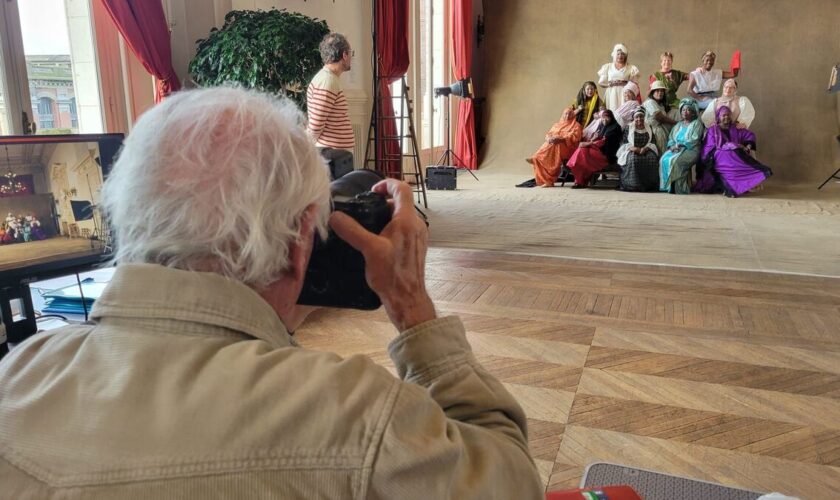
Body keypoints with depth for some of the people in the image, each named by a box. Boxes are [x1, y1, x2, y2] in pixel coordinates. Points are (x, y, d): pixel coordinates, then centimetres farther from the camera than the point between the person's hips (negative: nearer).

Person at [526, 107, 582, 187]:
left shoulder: (576, 125, 12)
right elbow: (548, 134, 14)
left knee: (555, 146, -37)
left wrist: (561, 139, -21)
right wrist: (549, 138, -12)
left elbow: (574, 137, -6)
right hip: (553, 144, 4)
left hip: (567, 147, -4)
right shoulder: (556, 125, 27)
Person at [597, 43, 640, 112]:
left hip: (625, 95, 0)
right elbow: (601, 82, 7)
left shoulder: (631, 68, 10)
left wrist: (625, 83, -12)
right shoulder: (607, 67, 13)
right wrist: (611, 83, -8)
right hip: (611, 95, 1)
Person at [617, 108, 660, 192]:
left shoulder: (649, 127, 14)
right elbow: (623, 143, 2)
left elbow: (653, 142, 8)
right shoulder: (628, 128, 9)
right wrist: (632, 147, -19)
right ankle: (633, 184, -32)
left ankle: (649, 184, -24)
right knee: (633, 159, -37)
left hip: (646, 150, 2)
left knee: (652, 158, -32)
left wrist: (646, 148, -14)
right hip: (631, 151, -1)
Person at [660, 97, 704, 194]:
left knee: (676, 161, -35)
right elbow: (671, 139, 17)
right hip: (676, 149, 6)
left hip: (690, 150, -6)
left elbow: (694, 140, -7)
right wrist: (672, 146, -6)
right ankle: (668, 186, -25)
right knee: (664, 159, -25)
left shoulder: (697, 123, 6)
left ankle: (680, 188, -32)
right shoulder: (678, 125, 25)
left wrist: (680, 145, -13)